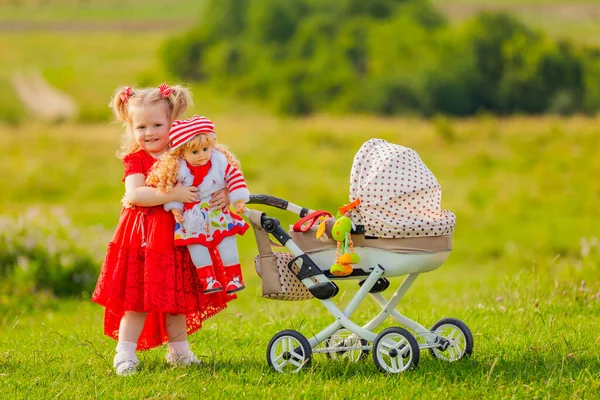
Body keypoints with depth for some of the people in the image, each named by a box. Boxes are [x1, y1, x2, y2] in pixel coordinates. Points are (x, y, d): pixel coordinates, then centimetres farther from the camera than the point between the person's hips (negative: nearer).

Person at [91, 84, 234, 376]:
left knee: (177, 298, 14)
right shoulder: (136, 160, -6)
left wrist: (223, 196, -10)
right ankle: (125, 355, 2)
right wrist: (172, 194, -30)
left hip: (177, 237, 4)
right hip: (144, 239, -4)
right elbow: (134, 194, -23)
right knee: (139, 299, -4)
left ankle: (179, 352, 26)